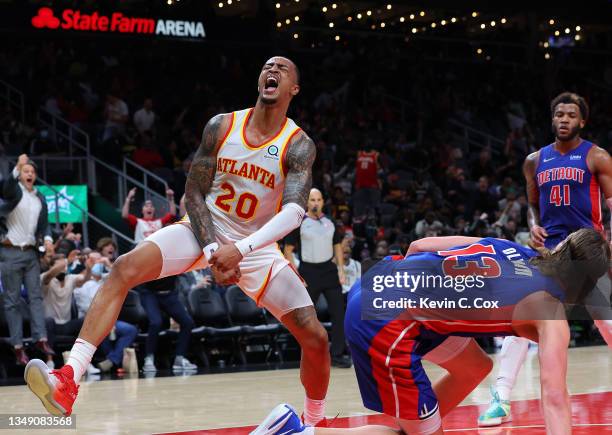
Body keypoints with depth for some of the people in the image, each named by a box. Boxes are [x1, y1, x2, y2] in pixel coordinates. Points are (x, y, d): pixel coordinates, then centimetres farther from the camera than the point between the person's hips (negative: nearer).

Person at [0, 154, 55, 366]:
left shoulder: (40, 199, 11)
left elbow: (44, 224, 15)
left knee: (36, 296, -2)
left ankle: (41, 339, -6)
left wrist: (47, 238, -8)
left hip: (31, 252, 5)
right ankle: (18, 346, -3)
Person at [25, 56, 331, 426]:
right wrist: (213, 251, -19)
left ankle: (315, 422, 17)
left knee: (315, 338, -11)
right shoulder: (222, 127, -7)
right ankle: (68, 381, -34)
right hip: (204, 230, 1)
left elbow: (294, 211, -27)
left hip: (257, 246, 0)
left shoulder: (300, 146, -13)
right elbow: (194, 193, -5)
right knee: (125, 268, -26)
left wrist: (239, 250, -39)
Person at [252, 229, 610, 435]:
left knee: (475, 367, 23)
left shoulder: (508, 247, 16)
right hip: (385, 322, -9)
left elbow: (420, 245, 18)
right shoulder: (551, 314, -2)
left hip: (375, 284, 9)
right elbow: (555, 399, -11)